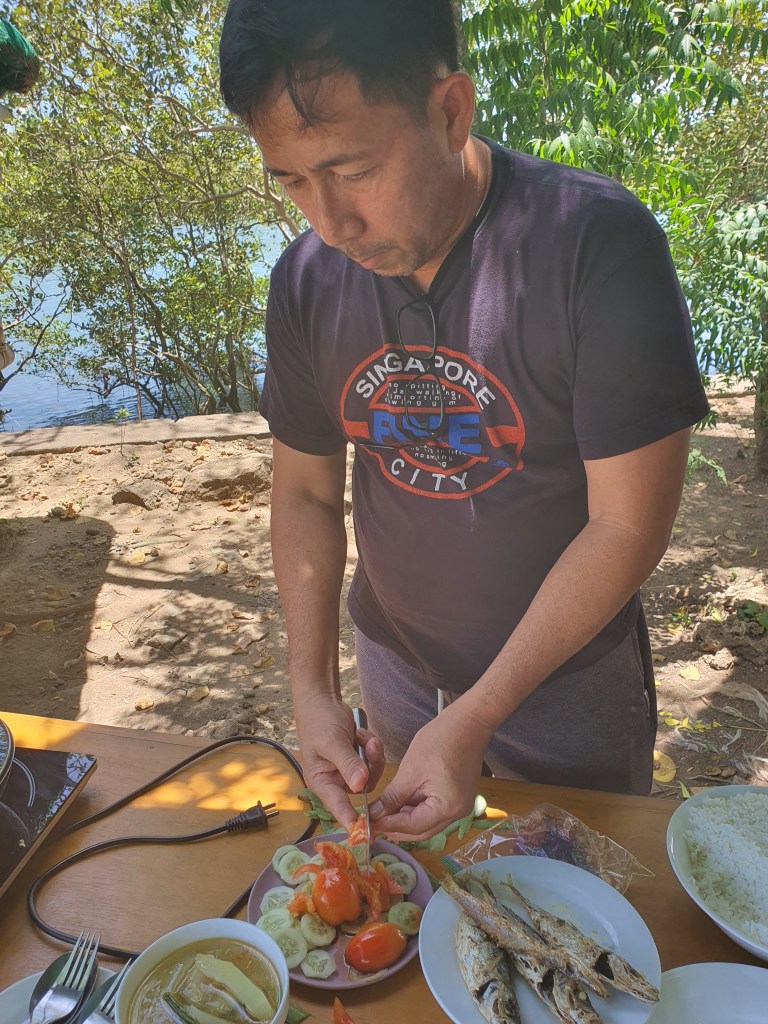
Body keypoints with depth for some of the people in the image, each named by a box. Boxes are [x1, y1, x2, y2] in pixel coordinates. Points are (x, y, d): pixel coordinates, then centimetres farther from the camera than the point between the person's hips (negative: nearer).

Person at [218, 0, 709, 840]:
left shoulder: (600, 245, -24)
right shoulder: (306, 281, -9)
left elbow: (628, 524, -22)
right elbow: (305, 494, -2)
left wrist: (474, 719, -23)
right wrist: (311, 689, -11)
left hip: (567, 673, -3)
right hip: (393, 663, 4)